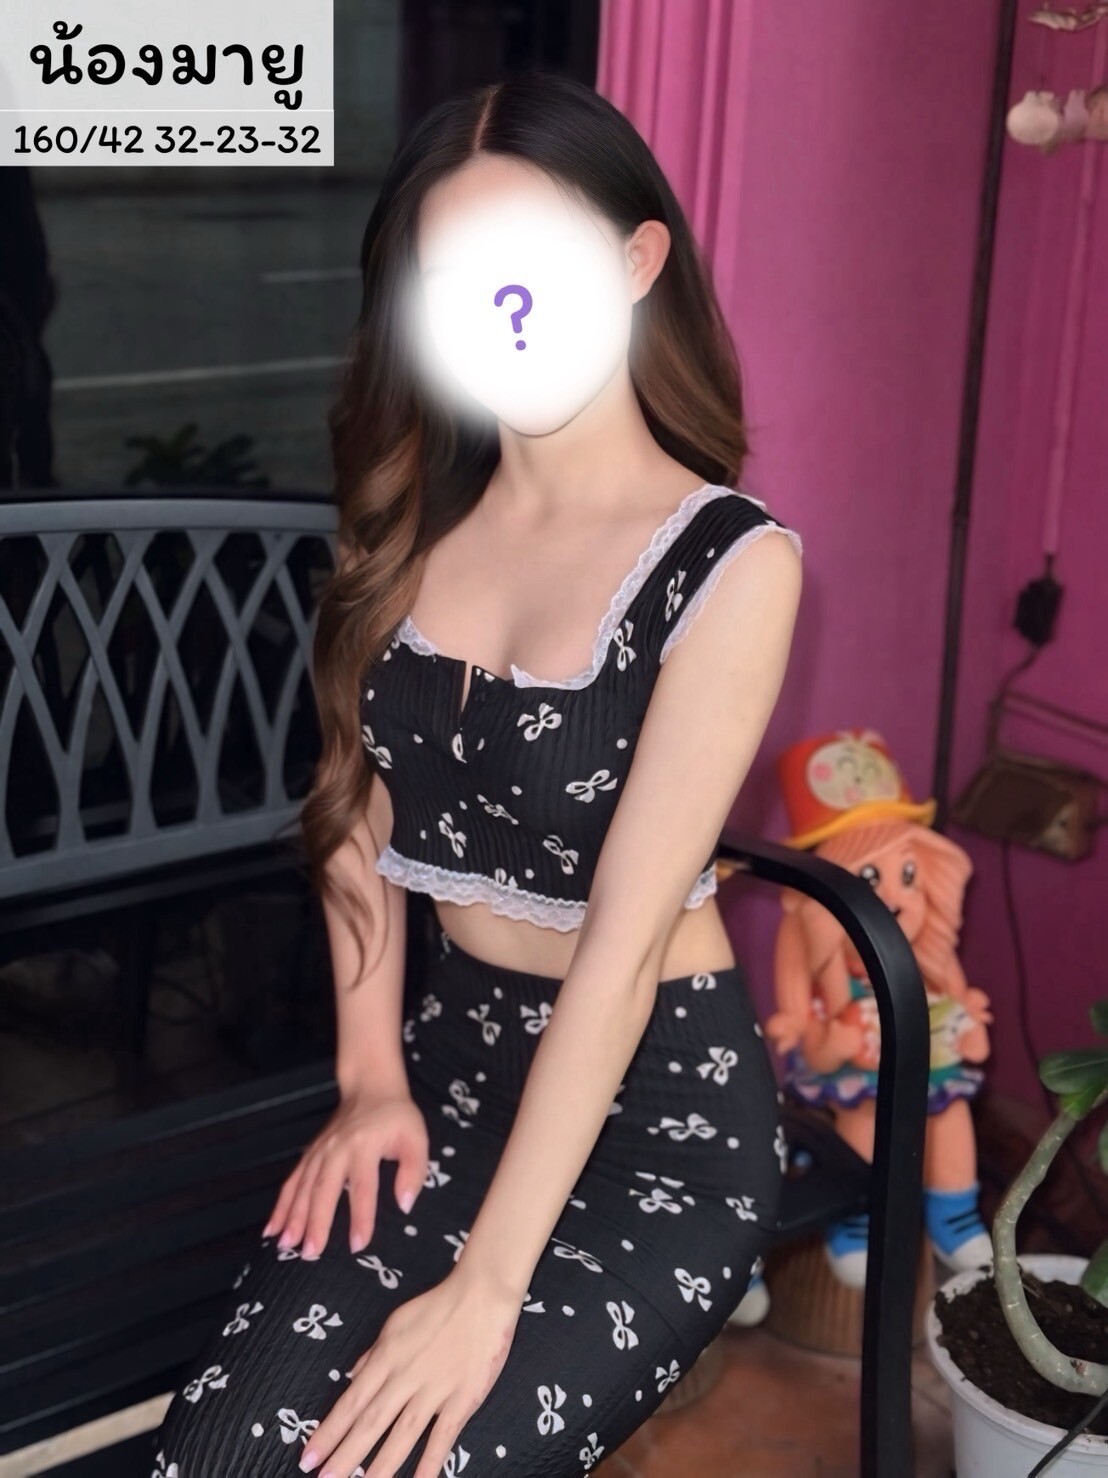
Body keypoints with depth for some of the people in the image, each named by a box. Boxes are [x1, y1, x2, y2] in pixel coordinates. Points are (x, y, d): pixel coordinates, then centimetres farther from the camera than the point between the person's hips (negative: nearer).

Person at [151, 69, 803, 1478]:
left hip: (659, 1101, -4)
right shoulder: (413, 518, 3)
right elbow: (363, 808, 9)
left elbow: (624, 937, -20)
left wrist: (486, 1285, -22)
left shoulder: (731, 563, -14)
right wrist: (370, 1077, 0)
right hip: (449, 1054, 4)